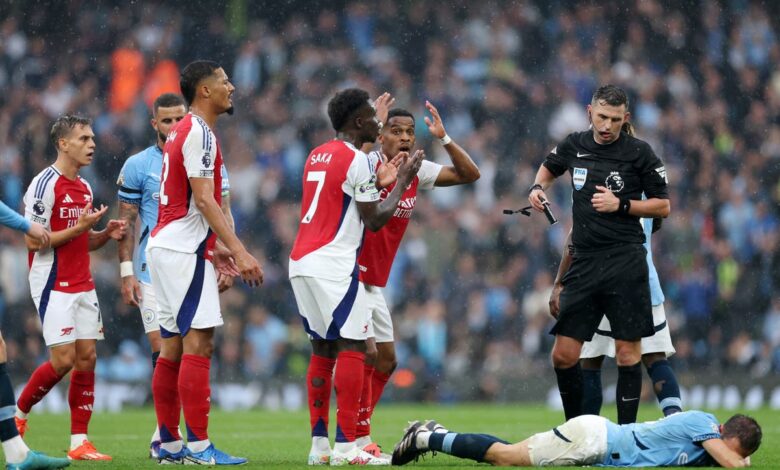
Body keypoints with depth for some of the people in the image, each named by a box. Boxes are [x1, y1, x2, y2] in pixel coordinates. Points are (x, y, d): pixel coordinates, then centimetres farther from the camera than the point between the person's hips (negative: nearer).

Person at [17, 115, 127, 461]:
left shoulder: (84, 188, 14)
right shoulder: (45, 185, -12)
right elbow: (34, 240, -15)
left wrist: (106, 234, 2)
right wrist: (79, 228, -19)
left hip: (83, 286, 8)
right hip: (54, 286, -8)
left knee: (87, 358, 0)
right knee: (63, 360, -12)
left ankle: (79, 441, 1)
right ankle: (17, 414, 11)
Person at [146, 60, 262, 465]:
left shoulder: (181, 132, 19)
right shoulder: (199, 133, -12)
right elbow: (203, 199, -19)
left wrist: (213, 247, 28)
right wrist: (239, 251, -22)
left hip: (165, 247, 10)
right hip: (184, 252, -10)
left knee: (172, 348, 10)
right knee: (198, 345, -12)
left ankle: (169, 444, 12)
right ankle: (198, 446, -15)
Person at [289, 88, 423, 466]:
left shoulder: (317, 156, 17)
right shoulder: (357, 160, -9)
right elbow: (374, 221, -5)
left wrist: (380, 181, 29)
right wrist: (402, 181, 4)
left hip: (302, 263, 9)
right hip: (333, 264, -9)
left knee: (323, 348, 12)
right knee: (352, 347, -7)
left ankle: (319, 444, 10)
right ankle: (345, 446, -13)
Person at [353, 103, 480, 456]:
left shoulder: (418, 172, 5)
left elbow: (469, 174, 8)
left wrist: (444, 138, -4)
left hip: (375, 283, 9)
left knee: (386, 361, 12)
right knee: (365, 352, -17)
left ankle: (352, 436, 20)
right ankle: (359, 440, -11)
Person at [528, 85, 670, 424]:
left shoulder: (639, 153, -3)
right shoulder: (574, 146, 8)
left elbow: (663, 206, 2)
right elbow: (549, 167, 30)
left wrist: (621, 204, -11)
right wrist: (538, 187, 9)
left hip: (625, 264, -4)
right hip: (583, 262, 4)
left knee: (627, 353, -4)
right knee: (563, 355, 0)